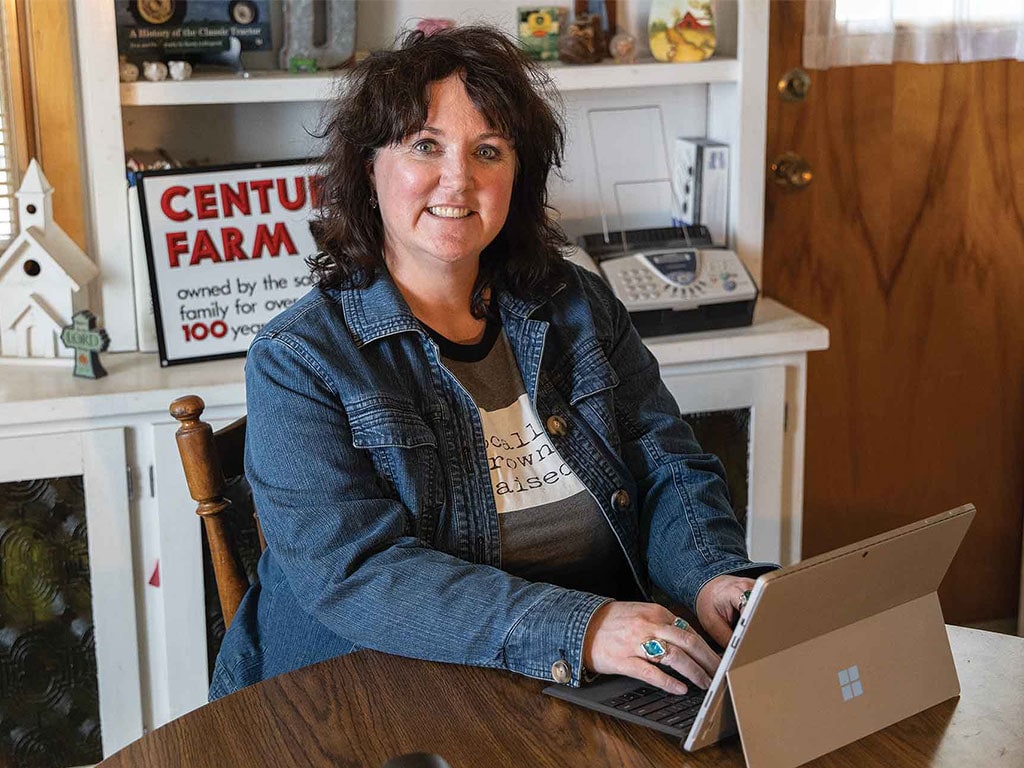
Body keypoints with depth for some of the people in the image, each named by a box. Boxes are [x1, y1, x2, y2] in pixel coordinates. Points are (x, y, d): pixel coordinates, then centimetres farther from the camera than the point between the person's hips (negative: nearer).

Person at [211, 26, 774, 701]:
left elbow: (670, 472, 7)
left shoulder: (581, 309, 8)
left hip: (595, 700, 4)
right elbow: (351, 570, -18)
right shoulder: (297, 360, -8)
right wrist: (574, 629, -29)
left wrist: (717, 576, -16)